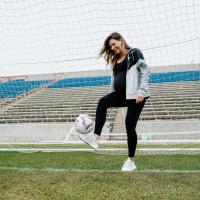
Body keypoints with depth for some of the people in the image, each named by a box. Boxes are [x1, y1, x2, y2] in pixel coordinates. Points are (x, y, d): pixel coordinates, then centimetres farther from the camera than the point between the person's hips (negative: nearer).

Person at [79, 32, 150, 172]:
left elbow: (145, 71, -9)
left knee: (130, 126, -7)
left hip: (135, 95, -6)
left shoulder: (134, 53, -3)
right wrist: (112, 99, 17)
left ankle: (131, 161, 7)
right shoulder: (115, 60, 17)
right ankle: (96, 137, -27)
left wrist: (141, 91, -19)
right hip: (121, 95, 6)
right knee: (102, 102, -21)